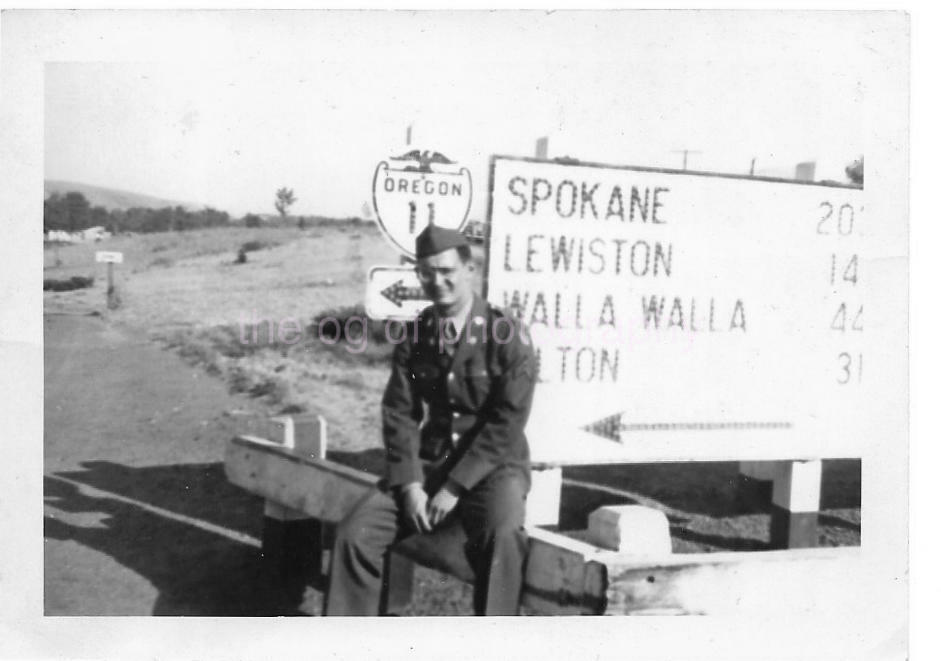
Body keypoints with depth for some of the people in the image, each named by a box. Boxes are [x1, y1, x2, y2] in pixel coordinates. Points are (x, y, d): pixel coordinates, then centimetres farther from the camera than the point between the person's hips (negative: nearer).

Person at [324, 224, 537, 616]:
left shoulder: (508, 335, -7)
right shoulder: (414, 336, 6)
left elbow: (506, 424, -13)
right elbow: (400, 414, 2)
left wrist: (455, 487, -18)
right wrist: (409, 484, -13)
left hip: (494, 466, -4)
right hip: (430, 463, 4)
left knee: (502, 536, -35)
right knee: (356, 532, -15)